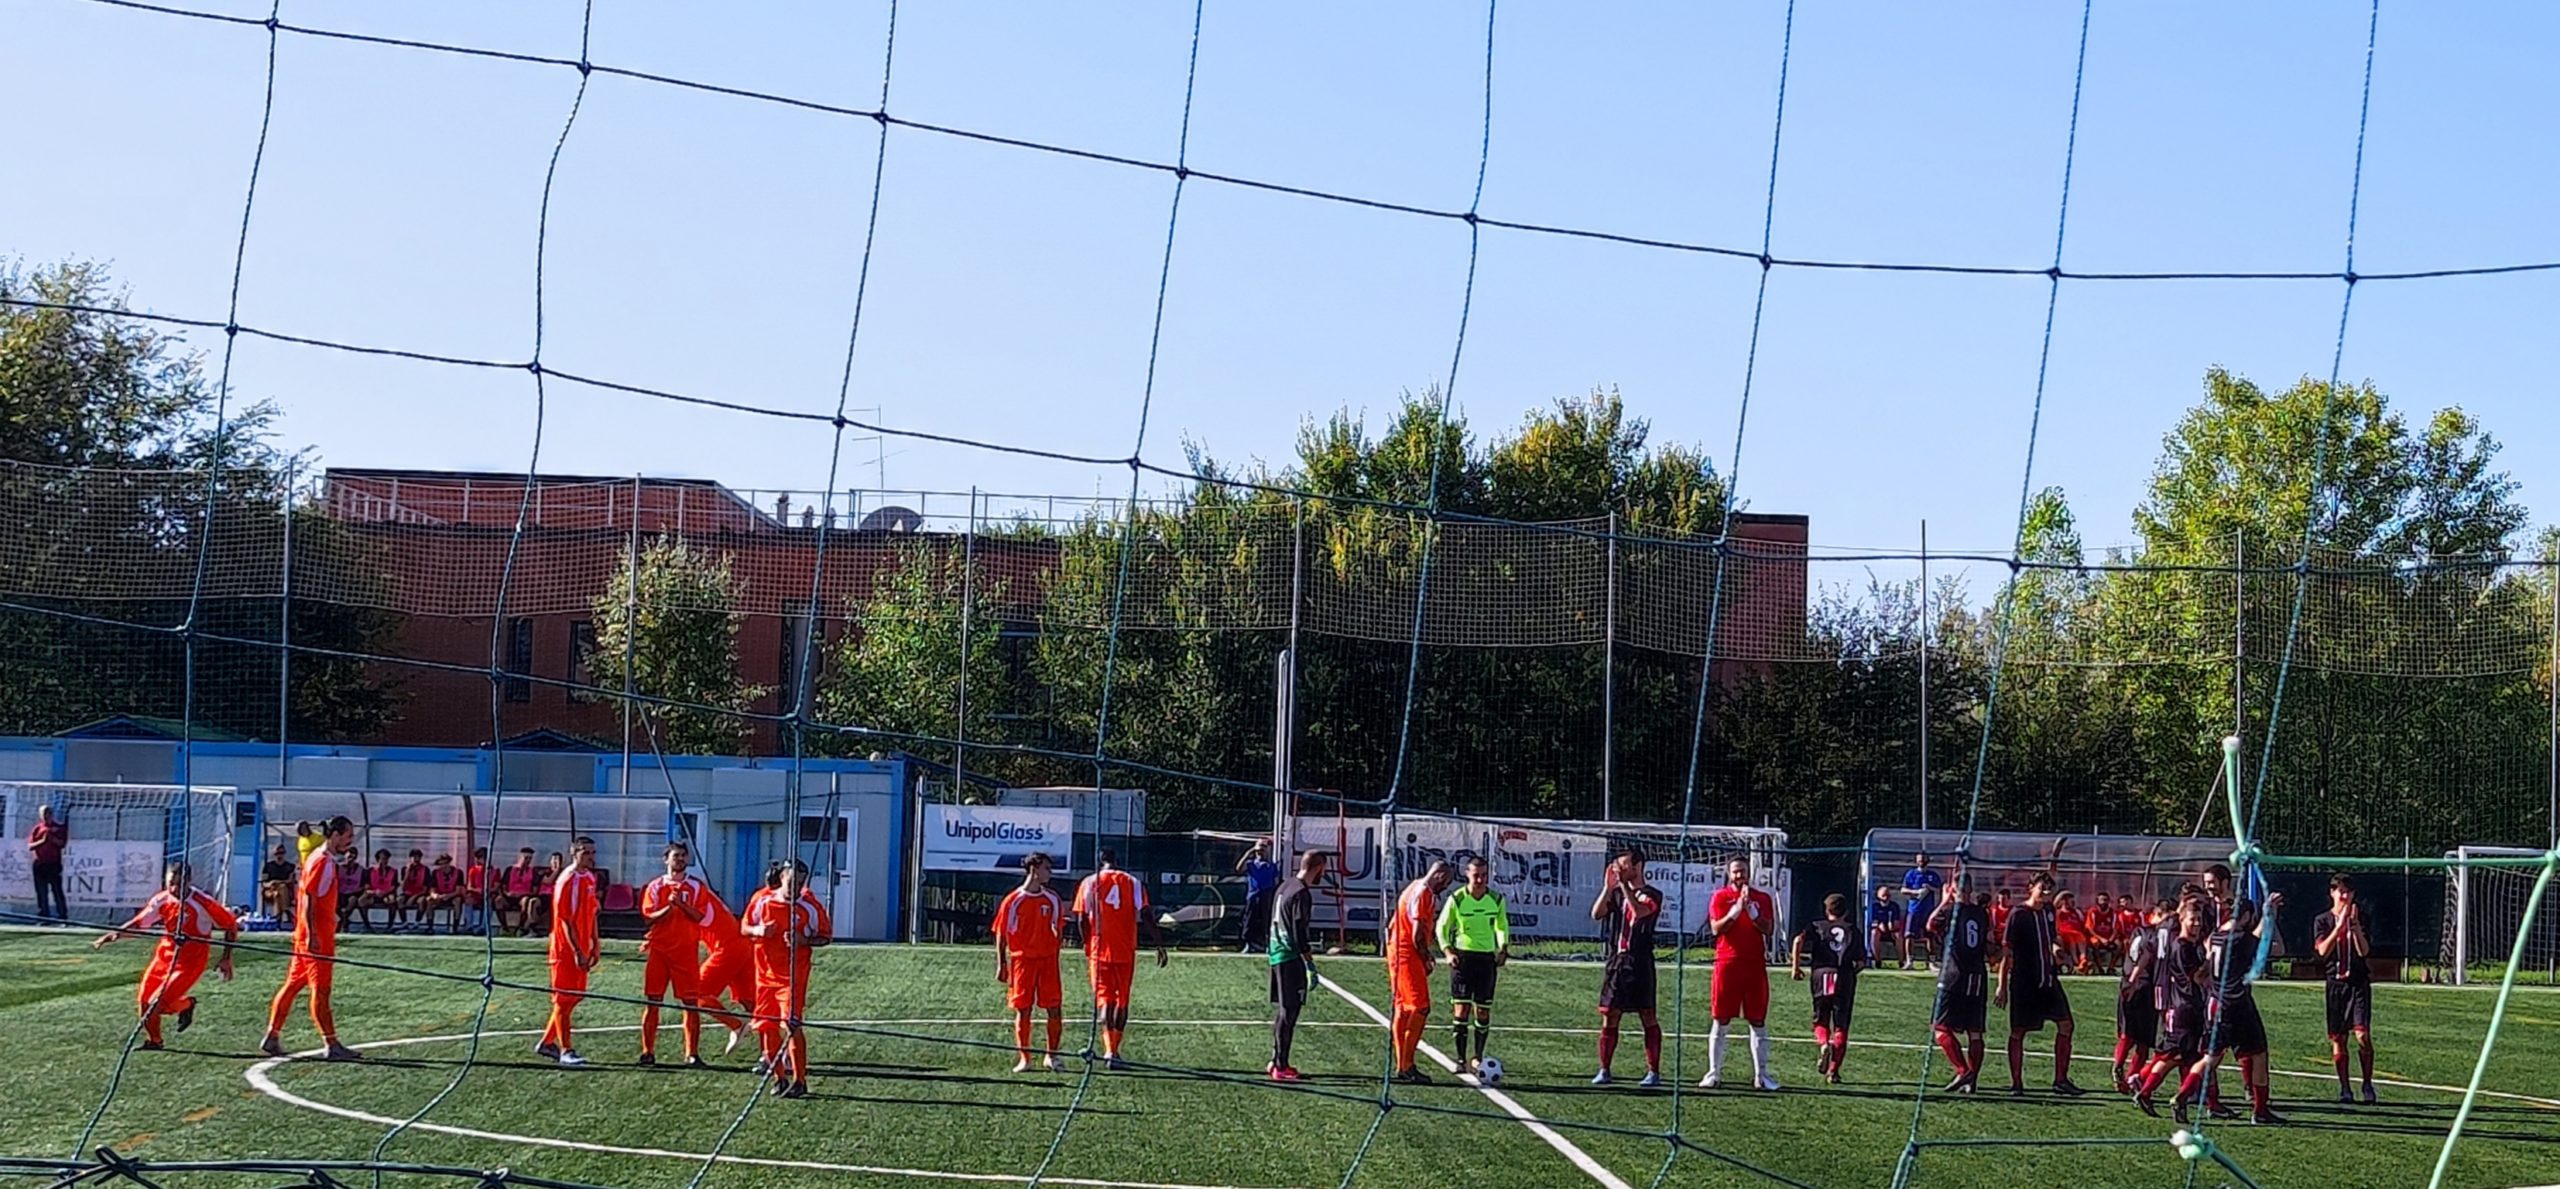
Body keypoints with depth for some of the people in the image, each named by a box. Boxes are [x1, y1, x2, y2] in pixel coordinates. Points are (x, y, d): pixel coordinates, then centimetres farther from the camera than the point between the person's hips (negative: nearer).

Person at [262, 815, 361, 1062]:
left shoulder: (327, 860, 14)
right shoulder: (321, 861, -15)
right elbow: (308, 899, -20)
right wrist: (312, 935, -23)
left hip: (319, 936, 10)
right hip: (315, 937, -10)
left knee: (293, 984, 12)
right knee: (320, 989, -6)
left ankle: (272, 1038, 17)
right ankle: (331, 1045, -4)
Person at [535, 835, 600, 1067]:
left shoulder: (590, 878, 10)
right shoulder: (567, 880, -16)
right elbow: (564, 919, -19)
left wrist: (594, 945, 16)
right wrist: (577, 951, -22)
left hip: (581, 948, 9)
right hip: (566, 950, -9)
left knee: (575, 996, 14)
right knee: (564, 999, -2)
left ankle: (547, 1042, 25)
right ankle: (566, 1051, 1)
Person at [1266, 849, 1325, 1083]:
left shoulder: (1284, 886, 12)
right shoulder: (1301, 894, -16)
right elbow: (1300, 933, -19)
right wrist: (1310, 965, -17)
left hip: (1276, 954, 10)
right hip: (1290, 958, -10)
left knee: (1282, 1009, 16)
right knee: (1289, 1011, -6)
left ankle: (1277, 1061, 22)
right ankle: (1281, 1067, -4)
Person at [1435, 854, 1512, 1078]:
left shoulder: (1497, 900, 0)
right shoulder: (1456, 899, -7)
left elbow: (1502, 926, 16)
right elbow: (1442, 927, 2)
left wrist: (1503, 948, 2)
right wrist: (1448, 951, -11)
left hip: (1487, 958, 2)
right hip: (1462, 956, -2)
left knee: (1483, 1011, 5)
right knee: (1461, 1009, -7)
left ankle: (1477, 1057, 18)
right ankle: (1461, 1059, -1)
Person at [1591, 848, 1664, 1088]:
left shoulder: (1652, 895, -2)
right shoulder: (1616, 893, 13)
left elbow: (1639, 912, -22)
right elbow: (1596, 914, -1)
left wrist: (1623, 884, -21)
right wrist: (1609, 886, -9)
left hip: (1640, 962, -5)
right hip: (1615, 960, 5)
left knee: (1648, 1017, -1)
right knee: (1609, 1017, 4)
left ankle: (1653, 1072, 2)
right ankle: (1604, 1070, 9)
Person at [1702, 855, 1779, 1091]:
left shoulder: (1762, 898, 9)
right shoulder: (1720, 897, 5)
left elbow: (1768, 928, -3)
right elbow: (1716, 928, -7)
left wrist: (1750, 908, -15)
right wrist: (1736, 909, -17)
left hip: (1755, 965, 2)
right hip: (1727, 965, -2)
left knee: (1758, 1022, 3)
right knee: (1721, 1022, 1)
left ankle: (1761, 1074, 7)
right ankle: (1714, 1073, 6)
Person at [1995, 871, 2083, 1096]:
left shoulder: (2049, 910, 9)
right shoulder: (2018, 915, -9)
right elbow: (2006, 951, -9)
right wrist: (2002, 986, -12)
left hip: (2048, 979, 6)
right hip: (2024, 982, -6)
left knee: (2065, 1024, 0)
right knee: (2018, 1032, 0)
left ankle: (2061, 1079, 7)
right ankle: (2016, 1082, 7)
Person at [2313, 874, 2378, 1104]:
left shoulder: (2360, 918, 6)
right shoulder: (2322, 920, 6)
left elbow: (2364, 951, -5)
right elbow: (2323, 950, -9)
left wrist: (2354, 924, -15)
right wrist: (2340, 925, -15)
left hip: (2359, 983, -1)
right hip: (2335, 983, 1)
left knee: (2362, 1035, -12)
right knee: (2337, 1039, 2)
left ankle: (2368, 1085, -2)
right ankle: (2344, 1089, 10)